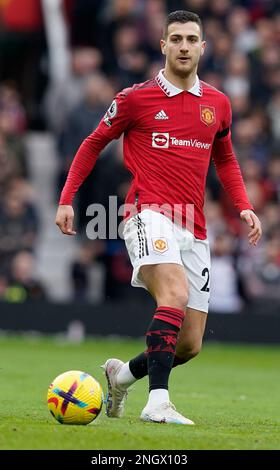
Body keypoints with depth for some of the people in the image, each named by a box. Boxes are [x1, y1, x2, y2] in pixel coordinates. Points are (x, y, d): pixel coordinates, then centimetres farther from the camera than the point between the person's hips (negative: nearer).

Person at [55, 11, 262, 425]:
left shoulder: (218, 104, 12)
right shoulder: (136, 98, 0)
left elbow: (225, 160, 26)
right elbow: (94, 144, 12)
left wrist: (244, 207, 11)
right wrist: (66, 199, 6)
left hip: (193, 229, 5)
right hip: (150, 215, -5)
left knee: (190, 345, 2)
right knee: (175, 294, -33)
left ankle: (122, 374, 30)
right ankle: (158, 403, -33)